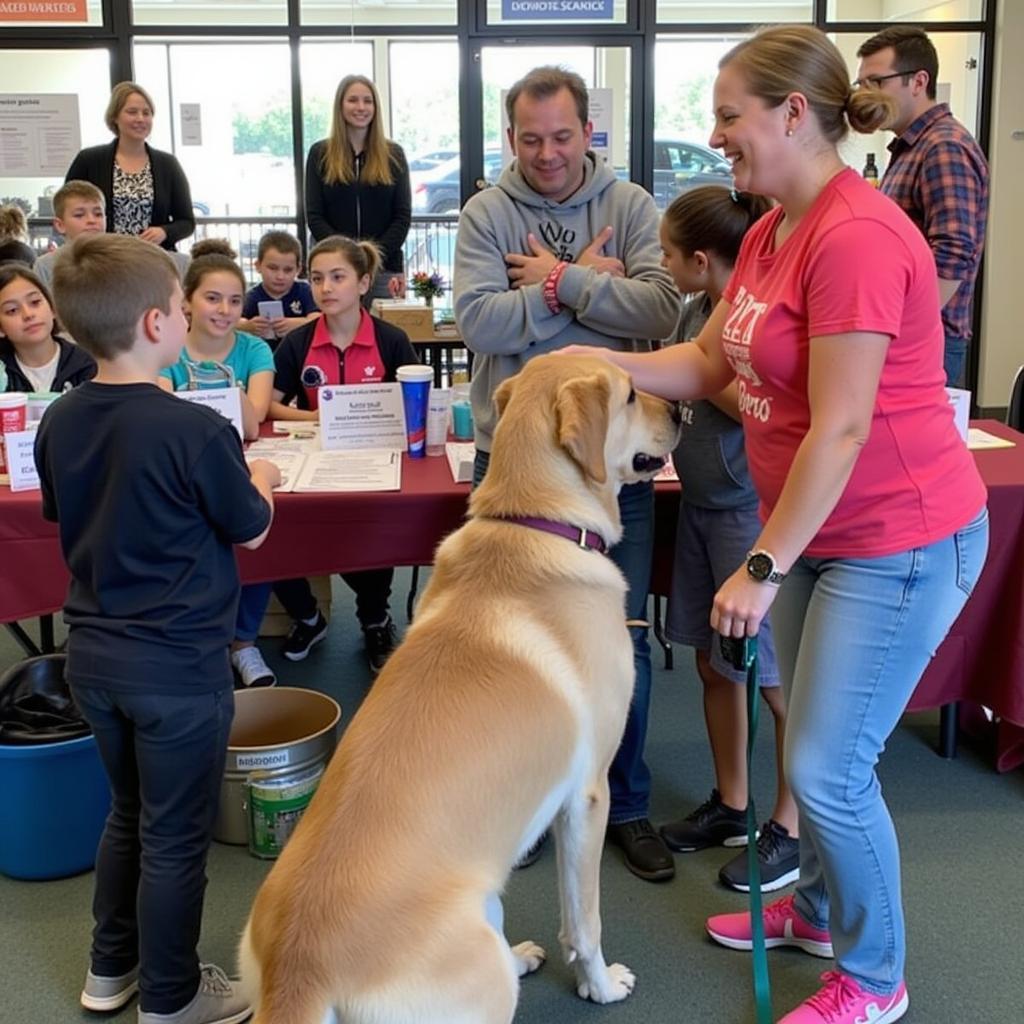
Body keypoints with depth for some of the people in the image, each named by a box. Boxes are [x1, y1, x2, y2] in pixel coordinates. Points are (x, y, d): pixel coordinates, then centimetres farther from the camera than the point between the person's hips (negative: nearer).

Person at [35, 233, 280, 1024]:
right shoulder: (197, 431, -22)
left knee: (129, 810, 25)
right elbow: (251, 531, -8)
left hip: (93, 652, 7)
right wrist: (260, 480, 13)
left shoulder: (60, 423, -1)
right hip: (177, 662, -7)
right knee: (174, 837, 10)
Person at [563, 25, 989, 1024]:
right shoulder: (770, 231, 7)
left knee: (828, 769, -1)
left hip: (898, 540, -9)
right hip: (812, 528, 9)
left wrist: (762, 566, -20)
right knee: (812, 744, 19)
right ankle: (819, 909, 41)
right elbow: (706, 362, 10)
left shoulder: (856, 236, -23)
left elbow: (841, 428, -24)